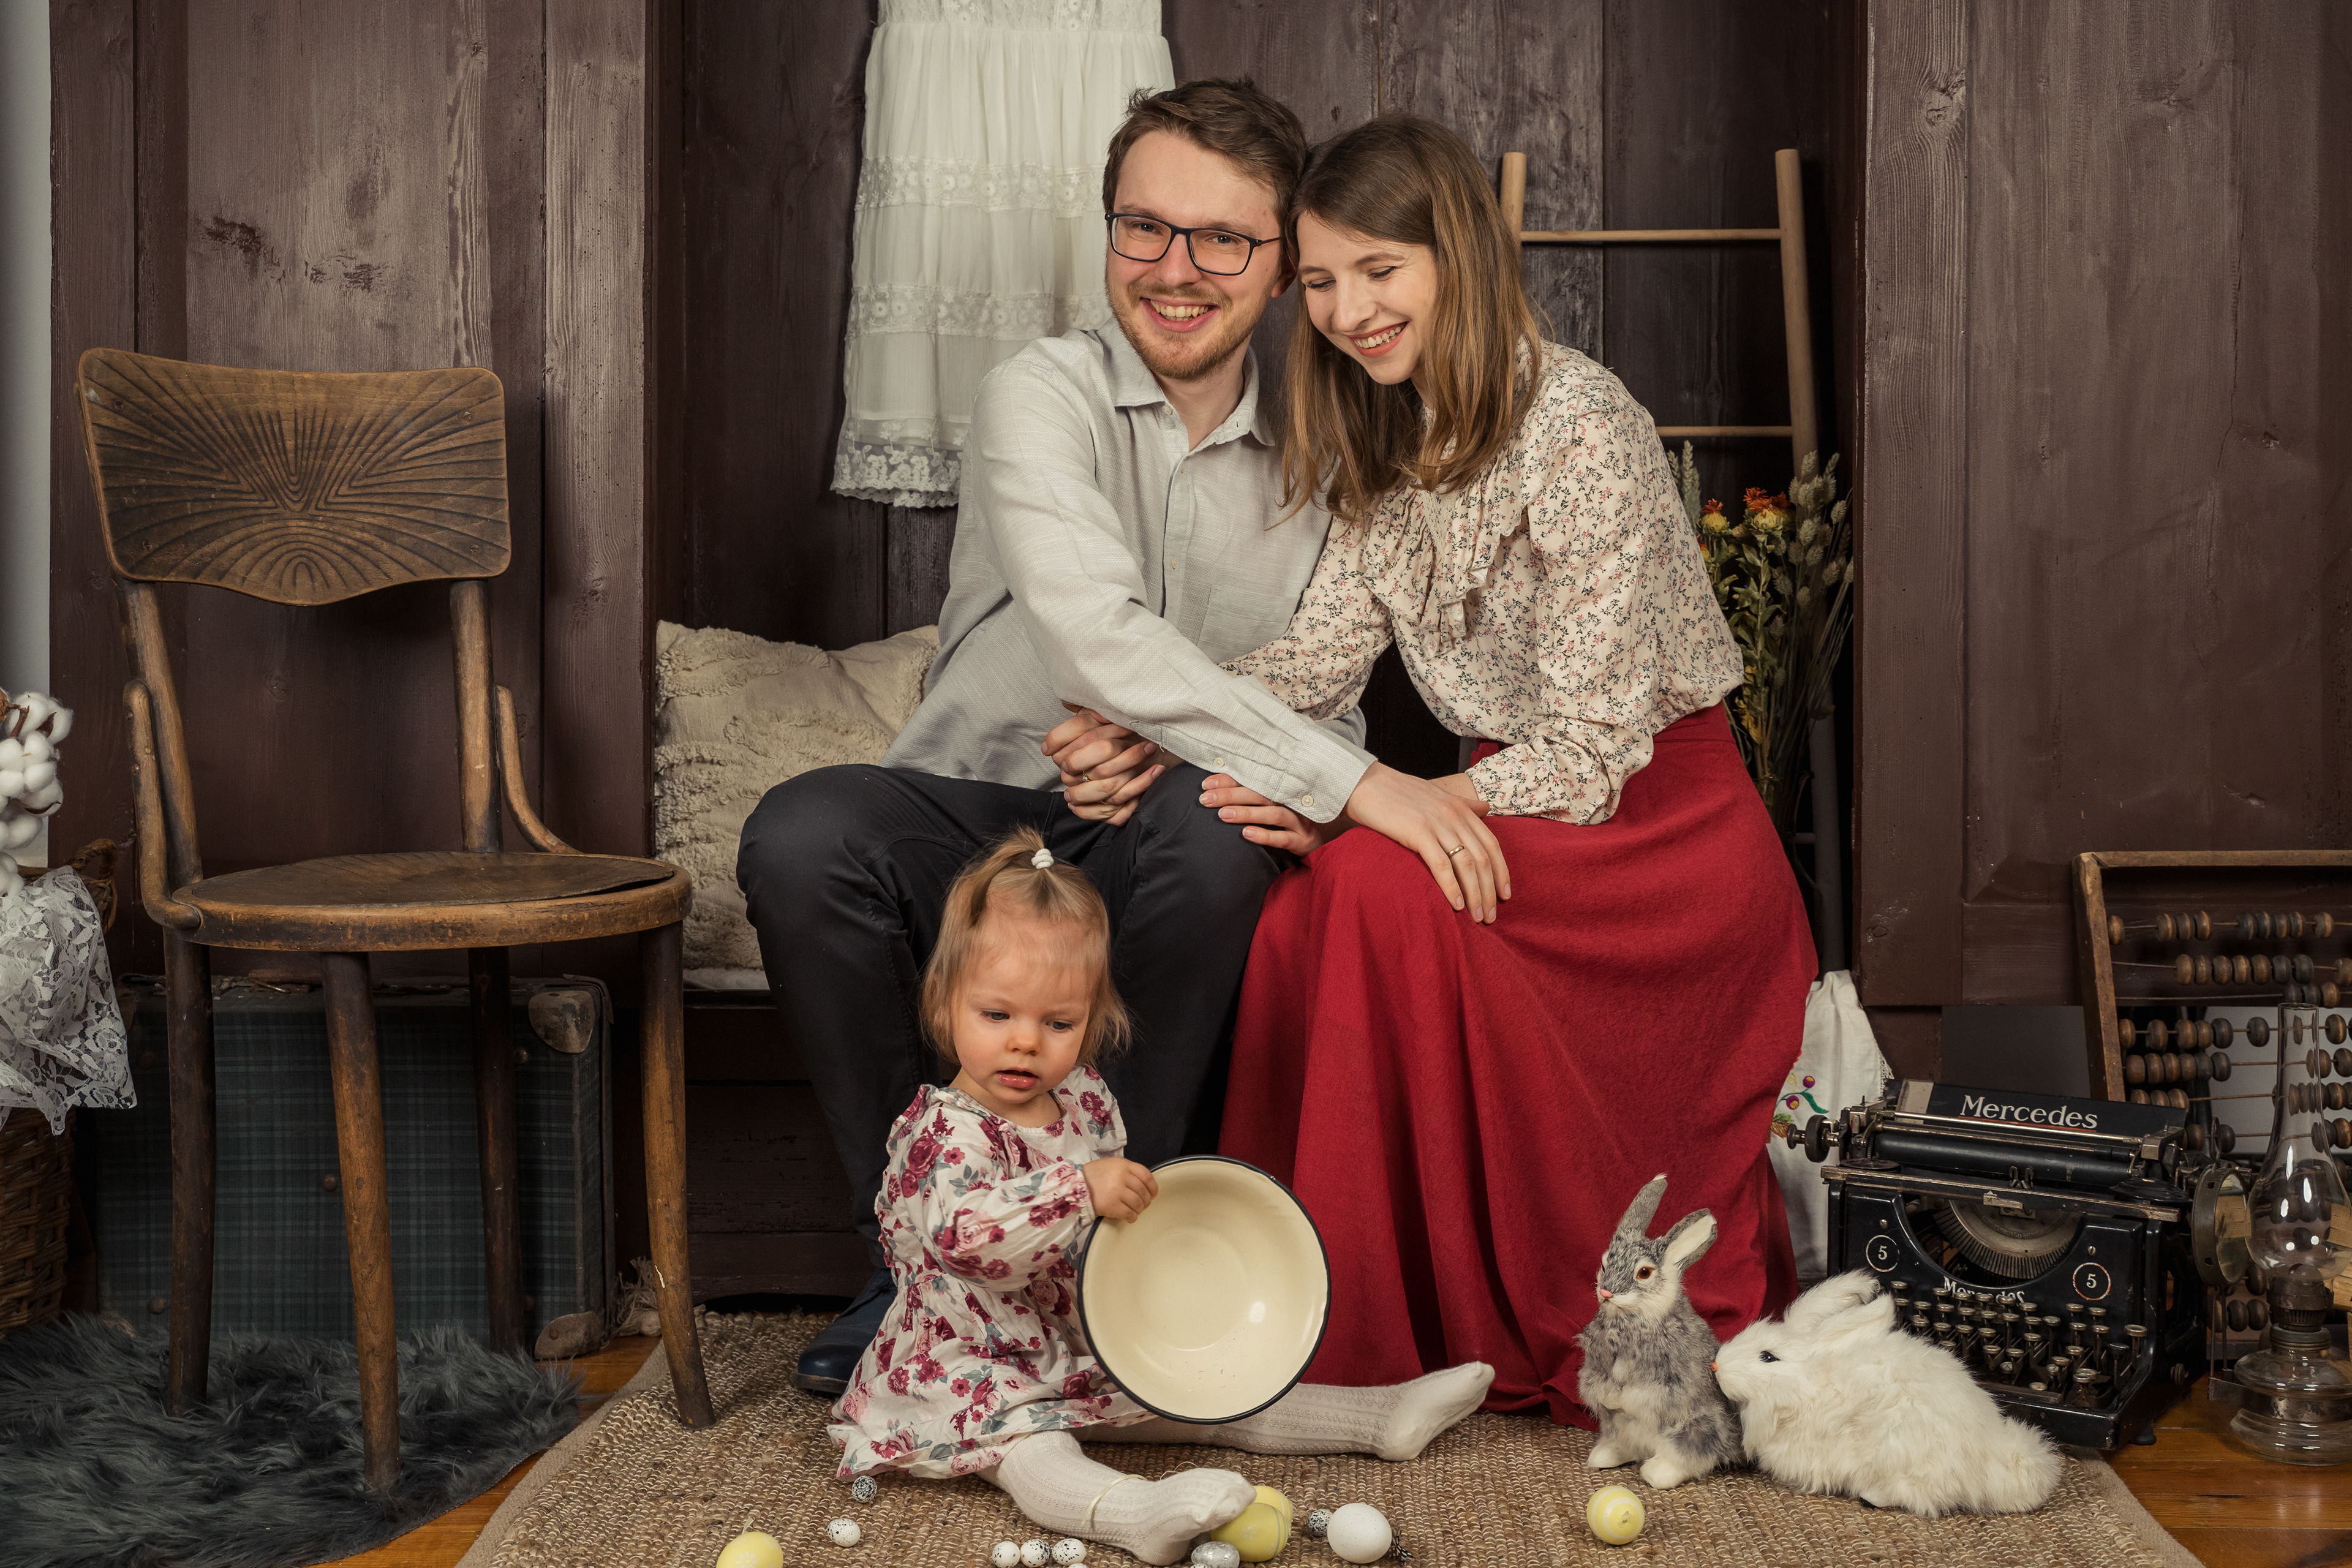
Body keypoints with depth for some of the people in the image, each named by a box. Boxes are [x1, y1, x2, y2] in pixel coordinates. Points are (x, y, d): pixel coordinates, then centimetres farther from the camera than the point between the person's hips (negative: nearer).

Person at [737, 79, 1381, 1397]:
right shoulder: (1043, 397, -7)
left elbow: (1324, 710, 3)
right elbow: (1102, 642, -24)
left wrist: (1166, 751, -20)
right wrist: (1353, 783, -30)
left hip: (1151, 849, 1)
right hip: (975, 814, -1)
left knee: (1221, 819, -34)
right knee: (800, 837, -31)